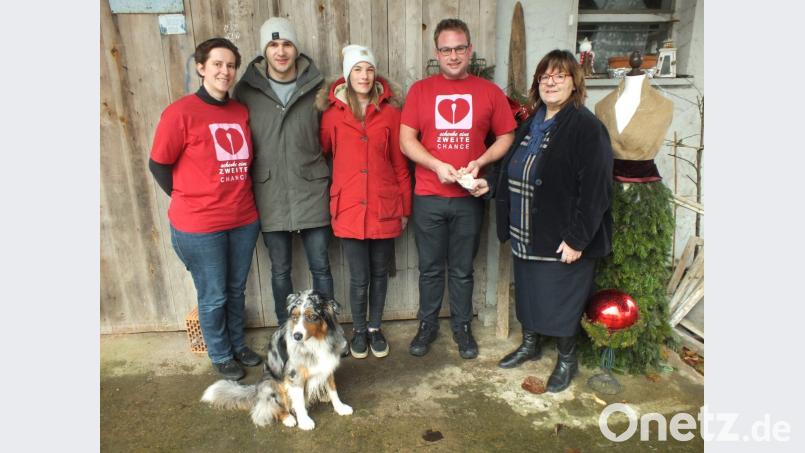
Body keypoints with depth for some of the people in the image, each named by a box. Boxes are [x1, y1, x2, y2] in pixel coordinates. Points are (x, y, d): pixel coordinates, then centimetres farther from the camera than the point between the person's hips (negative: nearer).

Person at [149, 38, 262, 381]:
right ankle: (220, 355, 34)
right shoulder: (181, 112, -12)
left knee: (236, 290, 20)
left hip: (244, 220, 5)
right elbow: (159, 164, -5)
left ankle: (238, 344, 42)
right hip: (199, 226, -4)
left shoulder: (241, 112, 3)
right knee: (213, 296, 11)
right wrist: (187, 198, 1)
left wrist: (239, 196, 6)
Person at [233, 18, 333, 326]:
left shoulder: (316, 86, -1)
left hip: (312, 192, 0)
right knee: (280, 270, 13)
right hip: (270, 194, 1)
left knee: (320, 267, 9)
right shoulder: (246, 89, -1)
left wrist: (330, 182, 3)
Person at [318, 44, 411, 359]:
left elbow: (400, 163, 4)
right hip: (349, 208, -1)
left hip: (384, 207, 1)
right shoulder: (332, 112, 1)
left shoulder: (390, 111, 2)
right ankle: (359, 330, 30)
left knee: (379, 273, 13)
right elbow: (322, 152, 6)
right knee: (359, 278, 5)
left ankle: (375, 328, 34)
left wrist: (405, 207, 6)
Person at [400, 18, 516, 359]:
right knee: (430, 268, 11)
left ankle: (461, 326, 30)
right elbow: (406, 139, -2)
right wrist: (437, 166, -16)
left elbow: (507, 137, 6)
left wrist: (480, 162, -11)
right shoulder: (420, 90, 3)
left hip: (470, 198, 0)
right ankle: (427, 324, 30)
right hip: (428, 197, 0)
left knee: (462, 269, 12)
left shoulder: (489, 91, 4)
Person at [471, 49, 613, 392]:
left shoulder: (586, 127, -15)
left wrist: (577, 238, -21)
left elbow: (596, 190, -19)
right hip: (525, 235, 8)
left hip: (562, 239, -7)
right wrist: (491, 183, 4)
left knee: (561, 299, 7)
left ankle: (567, 360, 31)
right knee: (527, 291, 20)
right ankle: (529, 345, 43)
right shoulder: (531, 124, 10)